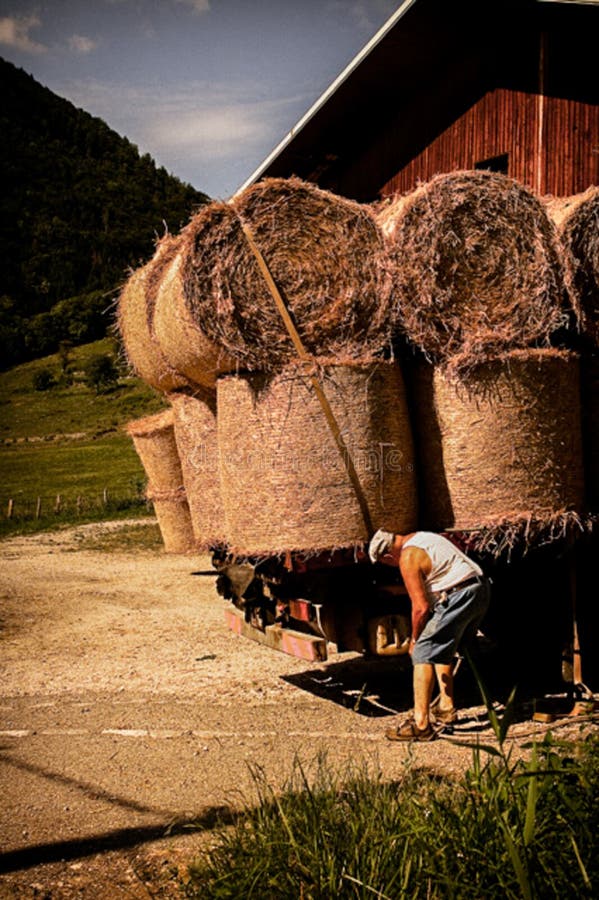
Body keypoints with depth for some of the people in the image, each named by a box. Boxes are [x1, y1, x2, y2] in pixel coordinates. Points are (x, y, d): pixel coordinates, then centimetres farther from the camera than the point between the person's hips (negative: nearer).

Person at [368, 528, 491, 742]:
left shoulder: (408, 558, -11)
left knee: (423, 653, -7)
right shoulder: (418, 538, 17)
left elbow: (421, 607, -14)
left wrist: (414, 639, 2)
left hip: (459, 597, -10)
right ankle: (446, 708, 28)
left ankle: (421, 724, -10)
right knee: (442, 650, 23)